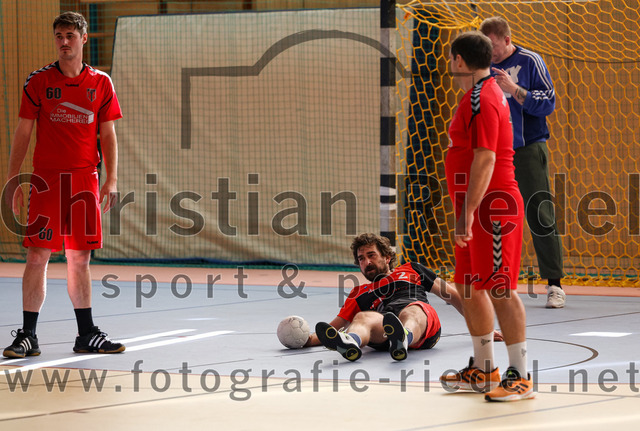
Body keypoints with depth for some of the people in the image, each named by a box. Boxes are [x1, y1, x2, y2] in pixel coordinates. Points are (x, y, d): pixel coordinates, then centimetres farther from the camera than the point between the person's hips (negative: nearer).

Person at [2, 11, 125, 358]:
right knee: (37, 255, -7)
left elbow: (108, 134, 9)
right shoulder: (38, 81, 2)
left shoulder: (100, 83, 7)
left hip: (85, 180, 2)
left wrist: (111, 180, 0)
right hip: (46, 178, -2)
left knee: (79, 258, 8)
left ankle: (86, 335, 16)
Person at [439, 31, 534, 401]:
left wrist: (467, 213, -24)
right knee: (470, 288, 15)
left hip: (491, 207, -11)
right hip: (479, 212, 11)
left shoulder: (481, 100, -16)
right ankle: (483, 371, 24)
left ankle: (520, 377, -7)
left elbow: (484, 161, -23)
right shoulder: (484, 94, 17)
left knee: (500, 289, -9)